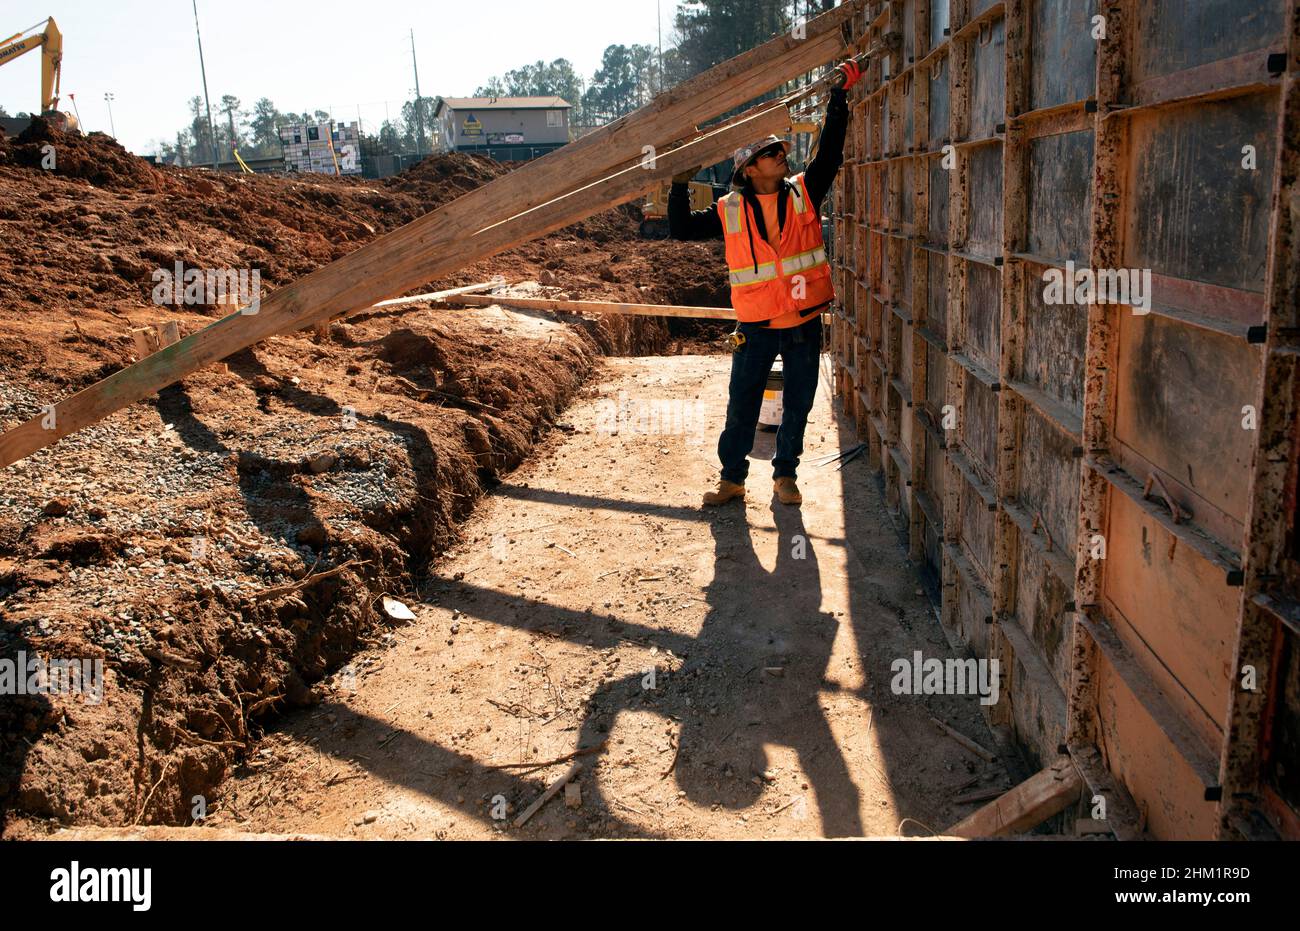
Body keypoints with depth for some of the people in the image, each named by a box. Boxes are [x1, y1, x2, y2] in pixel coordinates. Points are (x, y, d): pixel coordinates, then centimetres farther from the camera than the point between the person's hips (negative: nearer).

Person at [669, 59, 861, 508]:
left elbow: (831, 147, -1)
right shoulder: (730, 211, 0)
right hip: (755, 327, -1)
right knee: (741, 406, 5)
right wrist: (680, 185, -6)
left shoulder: (804, 192, 2)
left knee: (798, 404, 10)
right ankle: (732, 477, 21)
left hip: (804, 322, 1)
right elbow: (681, 229, 4)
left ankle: (785, 475, 27)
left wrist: (840, 94, -7)